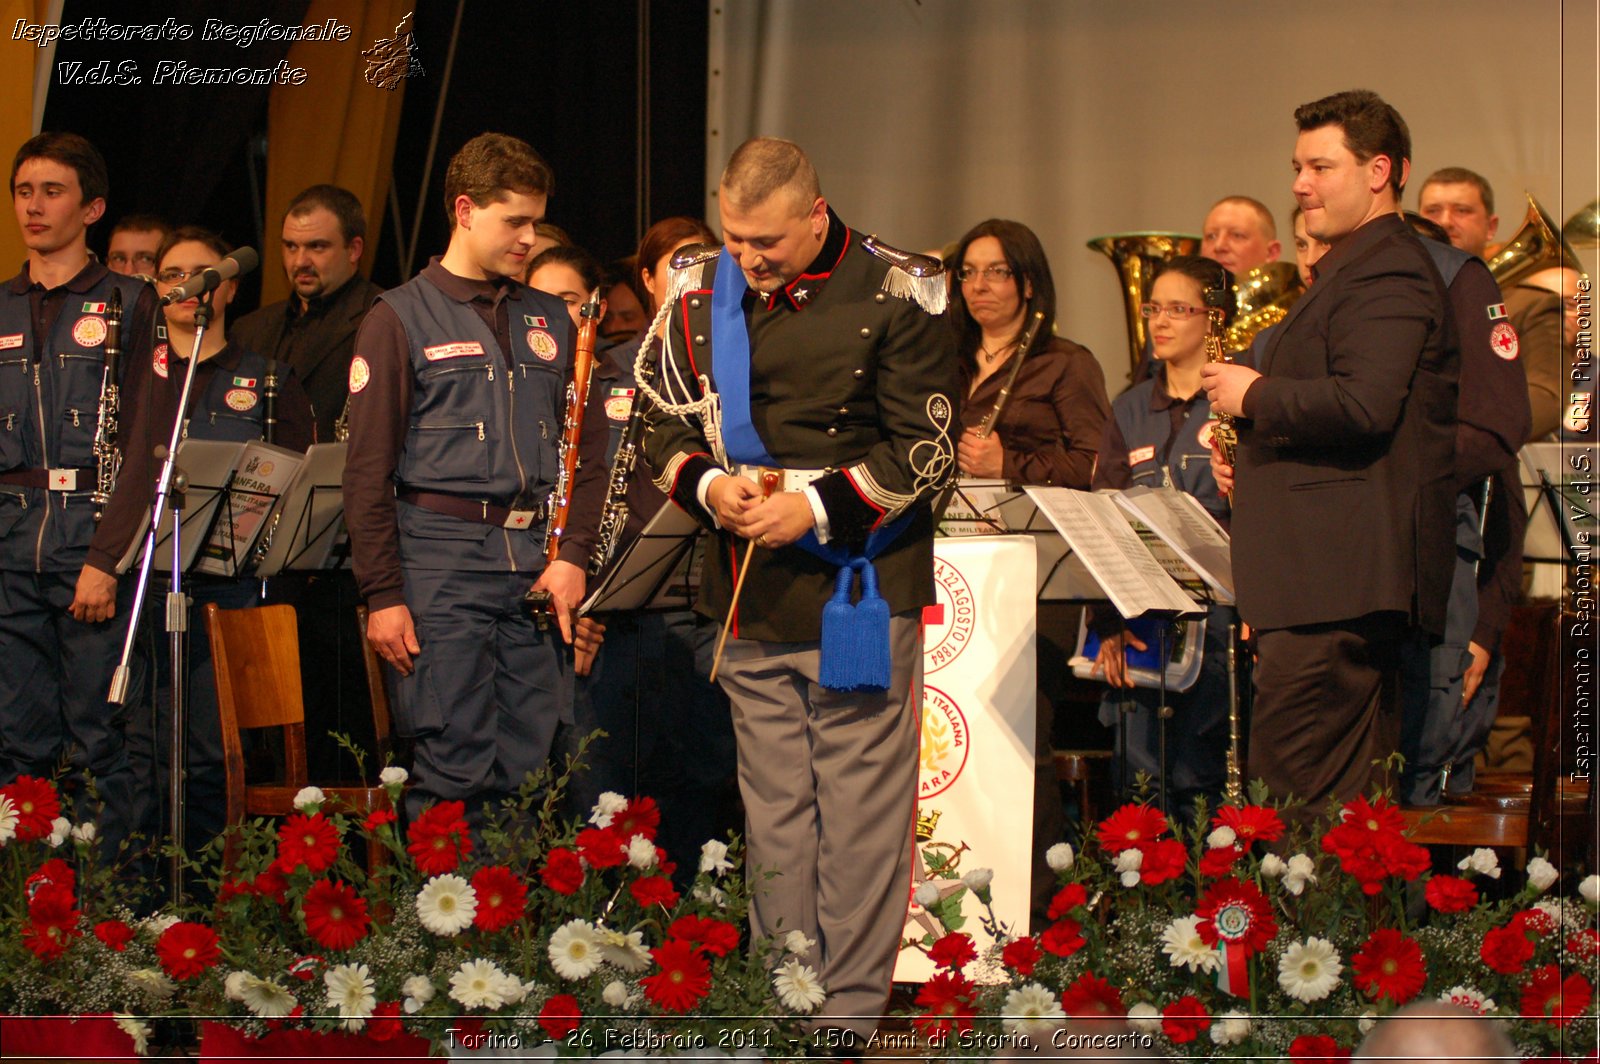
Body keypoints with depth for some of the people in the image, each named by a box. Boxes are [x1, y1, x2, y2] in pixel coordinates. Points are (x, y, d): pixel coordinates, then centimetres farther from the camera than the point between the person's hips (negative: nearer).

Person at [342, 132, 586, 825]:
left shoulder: (549, 322, 16)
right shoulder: (402, 318, 1)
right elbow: (368, 471, -2)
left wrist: (574, 555, 2)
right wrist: (382, 594, -8)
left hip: (536, 560, 5)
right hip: (443, 557, -4)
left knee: (532, 771, 3)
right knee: (453, 772, -7)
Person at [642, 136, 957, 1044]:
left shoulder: (894, 296, -7)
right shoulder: (702, 295, 7)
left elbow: (927, 449, -7)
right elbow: (668, 428, 15)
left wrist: (815, 507, -14)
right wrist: (710, 486, -6)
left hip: (862, 586, -4)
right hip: (750, 595, 5)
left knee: (860, 807, -3)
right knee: (773, 806, 9)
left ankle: (852, 1007, 3)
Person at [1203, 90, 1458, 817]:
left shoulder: (1387, 274, -11)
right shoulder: (1349, 270, 24)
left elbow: (1364, 405, -25)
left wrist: (1254, 394, -11)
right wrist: (1247, 453, 15)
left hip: (1340, 579, -11)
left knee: (1292, 779, -15)